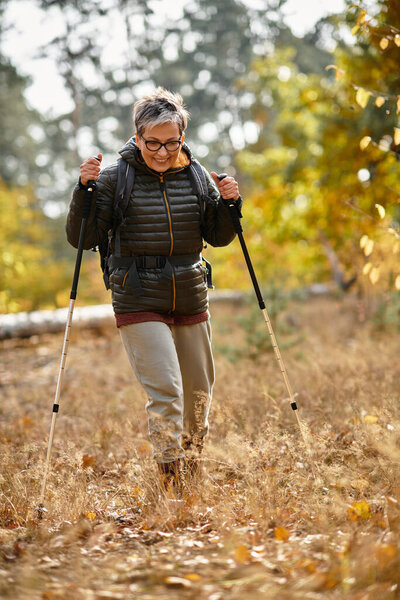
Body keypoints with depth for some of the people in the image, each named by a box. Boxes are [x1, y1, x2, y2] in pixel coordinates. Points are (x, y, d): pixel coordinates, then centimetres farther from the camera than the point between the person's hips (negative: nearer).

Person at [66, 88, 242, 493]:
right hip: (139, 303, -4)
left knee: (199, 393, 16)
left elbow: (218, 238, 8)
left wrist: (228, 205, -10)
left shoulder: (196, 177, 3)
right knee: (165, 390, -16)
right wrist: (84, 189, -22)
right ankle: (170, 482, -4)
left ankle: (192, 465, 42)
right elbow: (82, 238, -8)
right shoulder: (116, 178, -7)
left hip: (191, 300, 4)